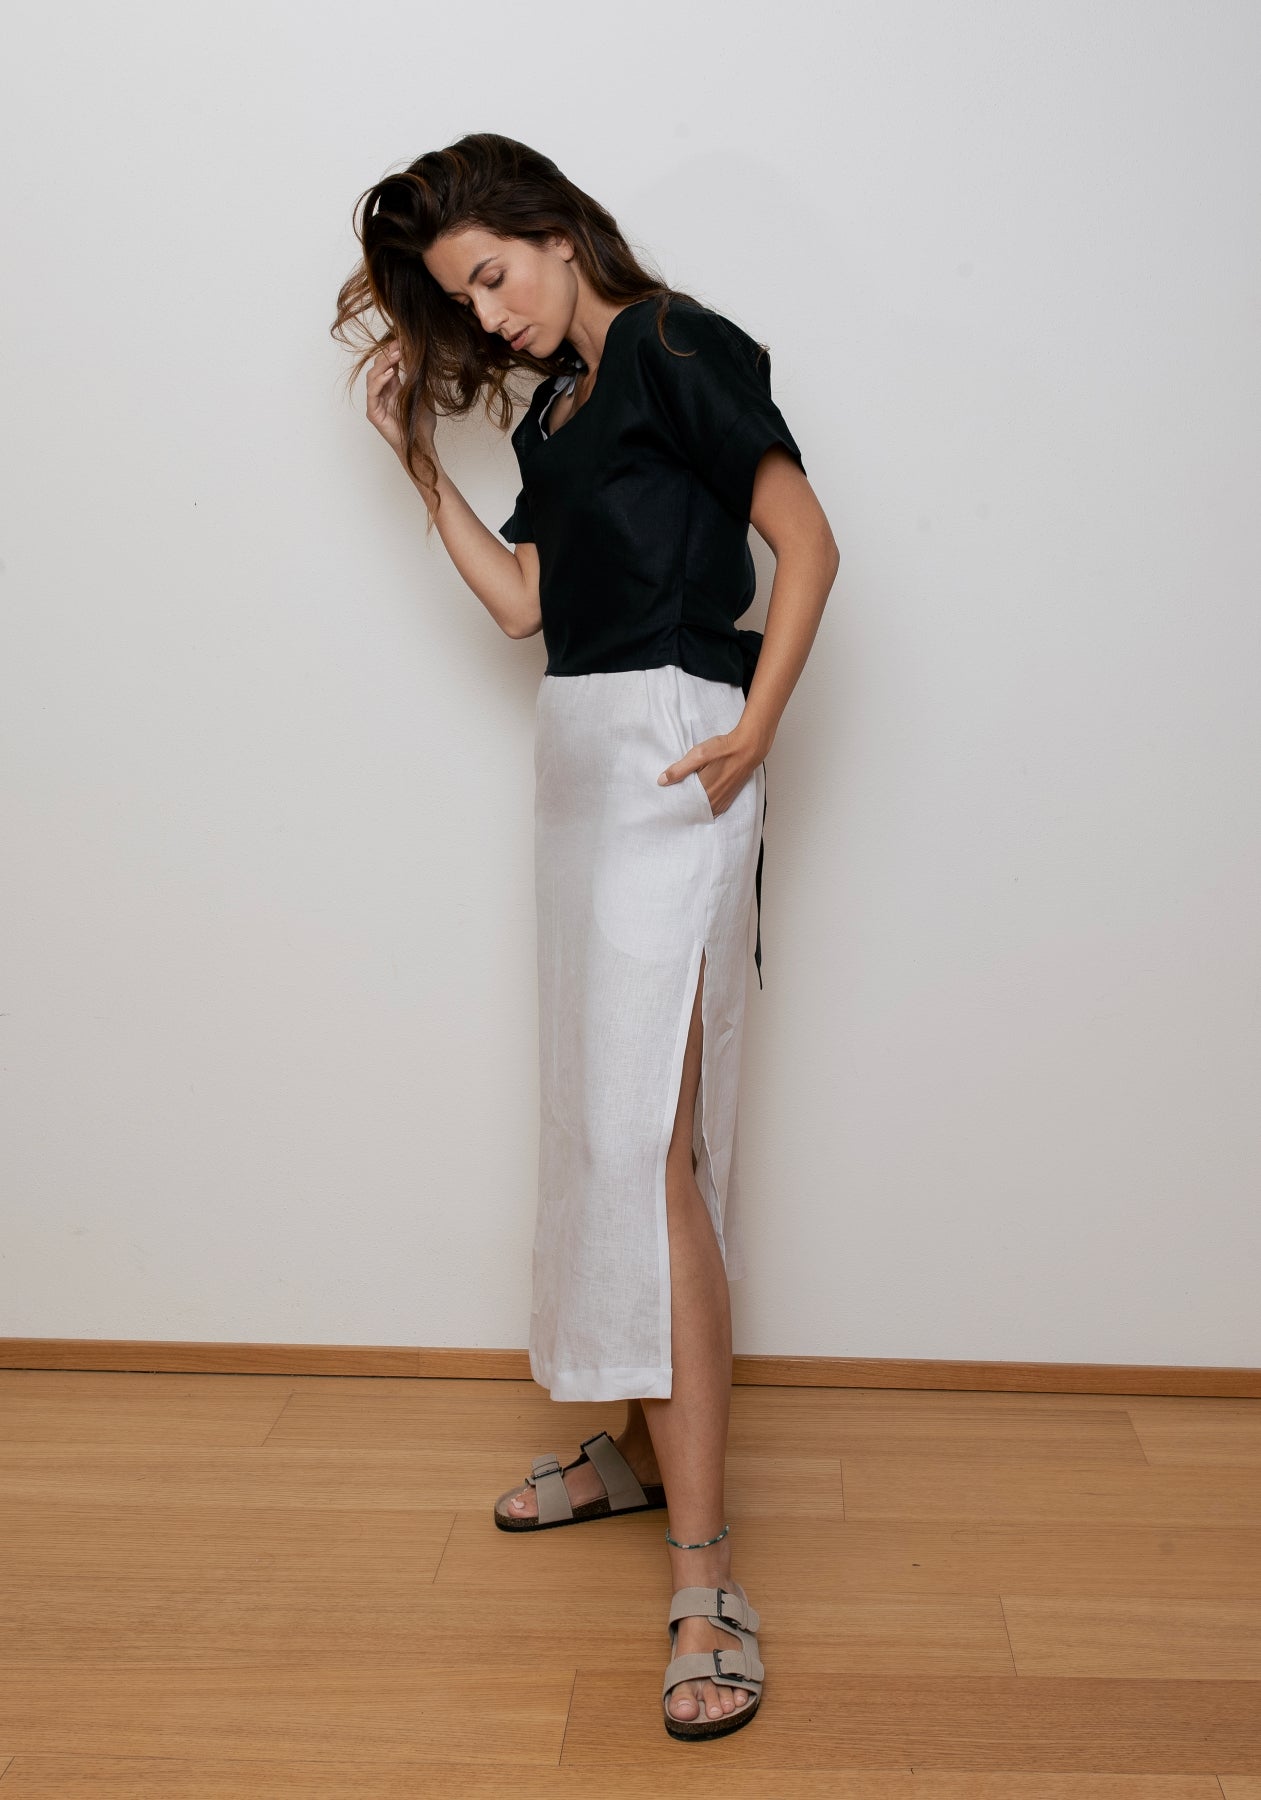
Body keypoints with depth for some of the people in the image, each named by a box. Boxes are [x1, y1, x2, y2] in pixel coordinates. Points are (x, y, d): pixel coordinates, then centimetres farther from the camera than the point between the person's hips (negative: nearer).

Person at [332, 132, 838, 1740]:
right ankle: (644, 1448, 26)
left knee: (648, 1141, -15)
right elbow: (521, 600, 14)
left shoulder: (678, 350, -4)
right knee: (606, 1120, 11)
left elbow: (807, 542, -11)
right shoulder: (557, 402, 20)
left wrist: (755, 729, -19)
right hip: (580, 755, 9)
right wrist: (417, 458, 13)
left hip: (670, 753, -9)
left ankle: (703, 1577, -12)